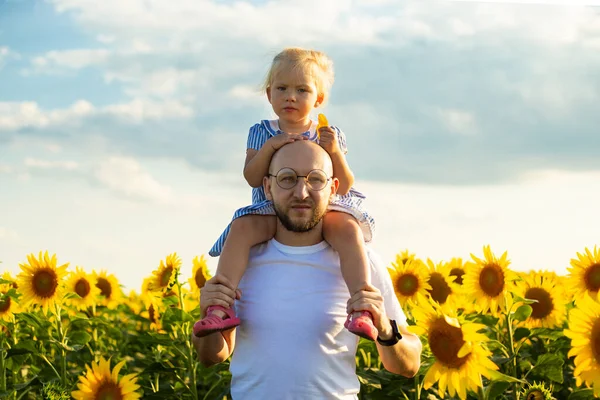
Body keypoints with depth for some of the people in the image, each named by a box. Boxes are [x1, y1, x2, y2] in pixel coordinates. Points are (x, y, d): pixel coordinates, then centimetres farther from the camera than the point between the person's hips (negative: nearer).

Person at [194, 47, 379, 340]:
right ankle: (221, 307, -37)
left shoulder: (332, 136, 8)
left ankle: (362, 308, -43)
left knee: (349, 229, -33)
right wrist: (270, 146, -16)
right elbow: (252, 178, -2)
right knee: (241, 228, -31)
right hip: (271, 211, 1)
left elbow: (344, 187, 1)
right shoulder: (261, 133, 10)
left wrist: (335, 152, -15)